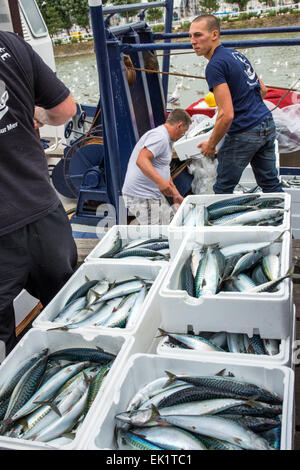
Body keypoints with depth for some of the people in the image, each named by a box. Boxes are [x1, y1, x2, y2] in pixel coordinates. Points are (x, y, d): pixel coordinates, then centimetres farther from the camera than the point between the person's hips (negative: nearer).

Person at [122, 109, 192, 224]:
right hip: (141, 197, -11)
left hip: (154, 195, 11)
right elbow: (141, 160, -30)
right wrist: (160, 181, -42)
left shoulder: (166, 140, 20)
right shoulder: (160, 136, -15)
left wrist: (176, 194, 29)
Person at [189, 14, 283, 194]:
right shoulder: (237, 54, 12)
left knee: (223, 189, 6)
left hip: (244, 135, -9)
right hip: (268, 126, 9)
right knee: (271, 184, 16)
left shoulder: (215, 66, -16)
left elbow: (227, 115, -22)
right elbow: (263, 89, 22)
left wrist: (211, 145, -11)